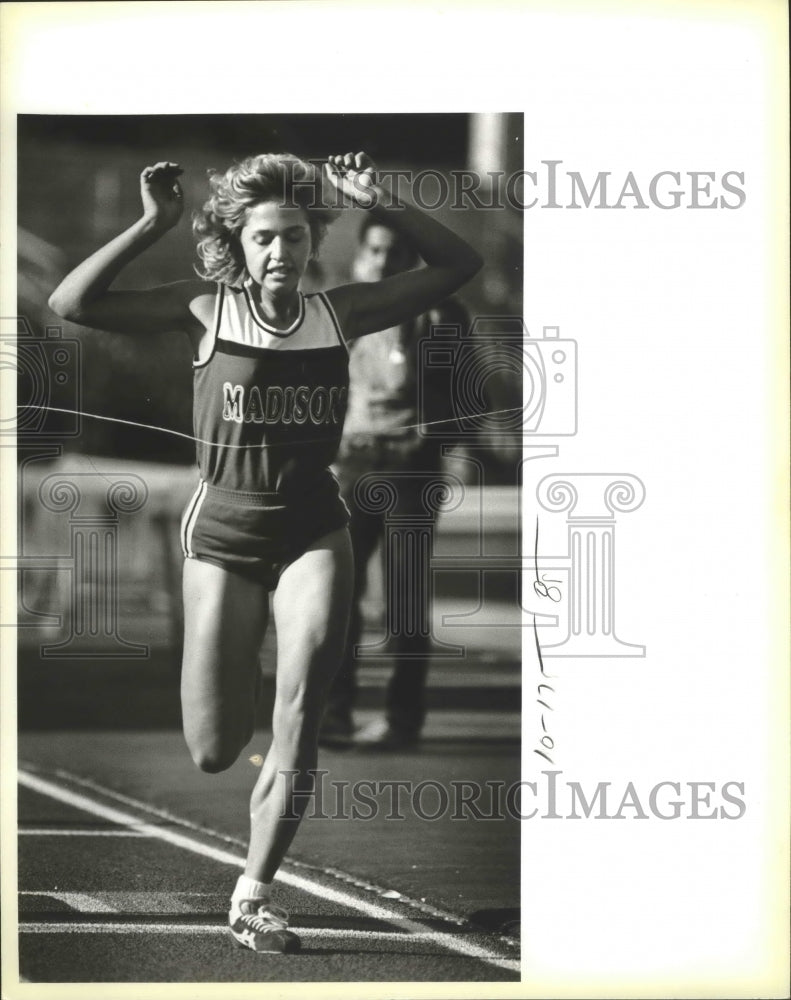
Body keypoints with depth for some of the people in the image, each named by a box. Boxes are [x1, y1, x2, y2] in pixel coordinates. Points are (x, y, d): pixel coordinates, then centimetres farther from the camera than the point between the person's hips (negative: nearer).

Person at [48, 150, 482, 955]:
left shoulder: (339, 312, 1)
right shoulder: (207, 312, -5)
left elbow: (457, 265, 2)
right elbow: (72, 304, -13)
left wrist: (379, 207, -9)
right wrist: (152, 225, -18)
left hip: (313, 527, 1)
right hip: (224, 527, -1)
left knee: (302, 706, -20)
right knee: (213, 753, 3)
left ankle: (254, 892, -7)